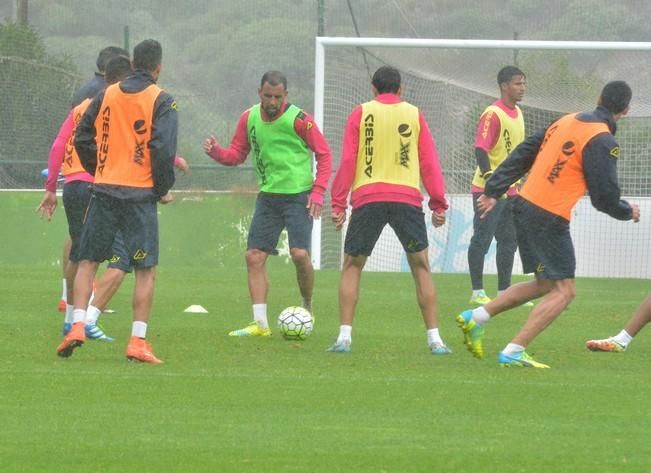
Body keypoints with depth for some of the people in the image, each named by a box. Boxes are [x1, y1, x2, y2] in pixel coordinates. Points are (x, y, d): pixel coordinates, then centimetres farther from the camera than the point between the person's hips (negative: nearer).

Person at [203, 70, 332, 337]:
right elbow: (237, 155, 11)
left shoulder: (298, 119, -11)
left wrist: (318, 191, -13)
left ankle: (307, 308, 9)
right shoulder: (249, 118, 3)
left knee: (299, 254, -17)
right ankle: (260, 323, 1)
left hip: (298, 195, -5)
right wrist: (216, 152, -11)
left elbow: (324, 154, -5)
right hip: (268, 195, 5)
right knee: (254, 256, -3)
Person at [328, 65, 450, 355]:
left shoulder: (361, 114, 7)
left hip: (368, 198, 0)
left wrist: (338, 203, 4)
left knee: (352, 266, 11)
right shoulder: (414, 115, 10)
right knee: (420, 267, 9)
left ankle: (344, 336, 1)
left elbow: (347, 161, 2)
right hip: (407, 198, 0)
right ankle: (434, 339, 3)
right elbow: (429, 162, 7)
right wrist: (439, 203, 10)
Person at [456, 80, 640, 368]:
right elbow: (605, 197, -13)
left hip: (525, 205, 9)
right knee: (563, 291, -3)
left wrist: (494, 191, 16)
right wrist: (628, 212, 8)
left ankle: (475, 318, 19)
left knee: (543, 285, 20)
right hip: (549, 219, -9)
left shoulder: (566, 121, 11)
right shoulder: (602, 142, -13)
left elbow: (522, 154, 13)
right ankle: (513, 353, -10)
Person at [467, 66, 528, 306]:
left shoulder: (518, 113, 12)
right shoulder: (492, 114, -16)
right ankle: (477, 292, 1)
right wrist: (489, 178, -34)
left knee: (509, 241, 11)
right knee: (482, 239, -3)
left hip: (510, 190, 9)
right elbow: (481, 149, -23)